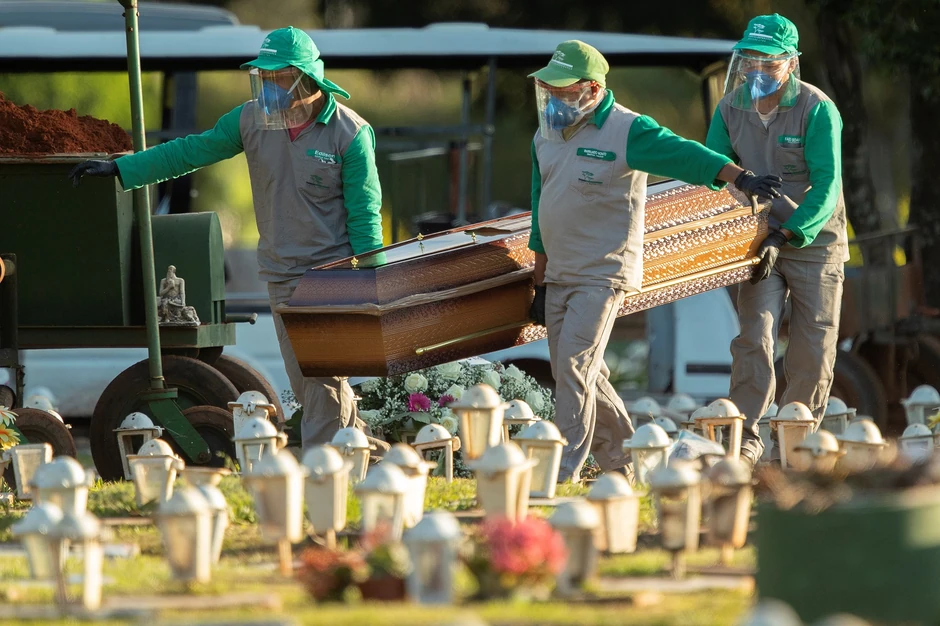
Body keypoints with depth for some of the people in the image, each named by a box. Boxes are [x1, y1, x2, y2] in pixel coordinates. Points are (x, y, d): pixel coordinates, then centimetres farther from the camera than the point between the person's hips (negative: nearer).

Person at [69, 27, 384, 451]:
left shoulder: (350, 133, -10)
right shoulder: (252, 120, 3)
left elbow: (365, 213, -7)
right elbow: (193, 151, 7)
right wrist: (120, 169, 3)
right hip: (281, 273, 5)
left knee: (324, 376, -8)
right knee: (302, 380, 5)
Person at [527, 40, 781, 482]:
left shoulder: (627, 132, -11)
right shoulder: (546, 137, 11)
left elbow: (685, 156, -25)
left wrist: (740, 178, -41)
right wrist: (540, 283, 18)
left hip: (603, 275, -8)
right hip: (559, 276, 8)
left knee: (574, 367, -15)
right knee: (580, 376, 11)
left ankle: (565, 472, -12)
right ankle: (622, 459, 24)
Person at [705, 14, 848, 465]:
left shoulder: (818, 110, -16)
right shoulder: (731, 108, -3)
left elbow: (826, 189, -20)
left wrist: (785, 236, -29)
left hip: (814, 242, -2)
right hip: (760, 240, 2)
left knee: (813, 350, 2)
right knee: (754, 338, -13)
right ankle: (745, 436, -13)